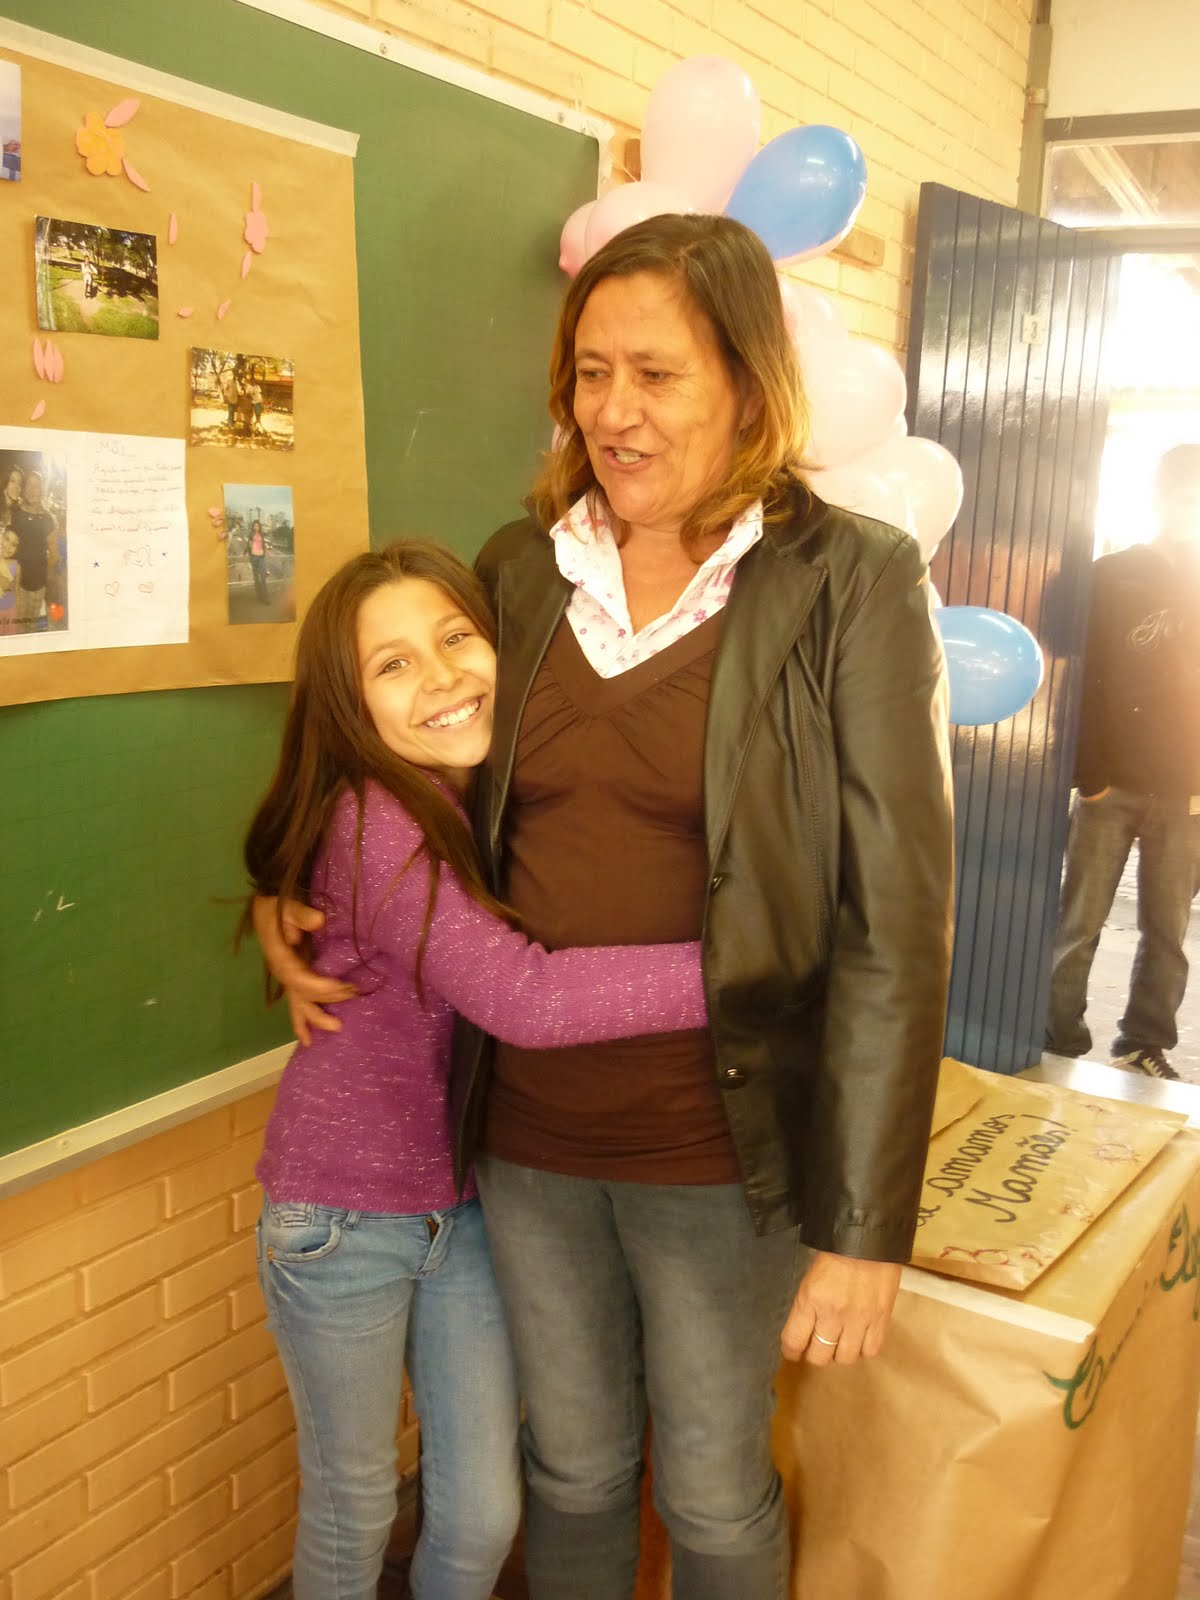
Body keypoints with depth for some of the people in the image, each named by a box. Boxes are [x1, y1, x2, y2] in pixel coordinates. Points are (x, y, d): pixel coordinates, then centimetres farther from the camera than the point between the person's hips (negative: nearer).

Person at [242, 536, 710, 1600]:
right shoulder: (372, 822, -25)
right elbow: (526, 998, -36)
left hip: (466, 1204, 6)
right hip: (344, 1217, -5)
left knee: (483, 1514, 15)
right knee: (354, 1507, 17)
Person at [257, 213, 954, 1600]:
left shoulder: (853, 586, -13)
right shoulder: (519, 567, 1)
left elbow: (895, 921, -14)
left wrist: (864, 1225, -15)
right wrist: (292, 901, -2)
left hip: (718, 1151, -3)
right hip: (523, 1131, 4)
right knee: (571, 1469, 23)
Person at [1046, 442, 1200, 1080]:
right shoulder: (1111, 578, 2)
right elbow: (1079, 682, -3)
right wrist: (1088, 774, -10)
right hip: (1111, 786, -2)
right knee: (1079, 924, 2)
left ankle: (1145, 1044, 18)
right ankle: (1059, 1042, 12)